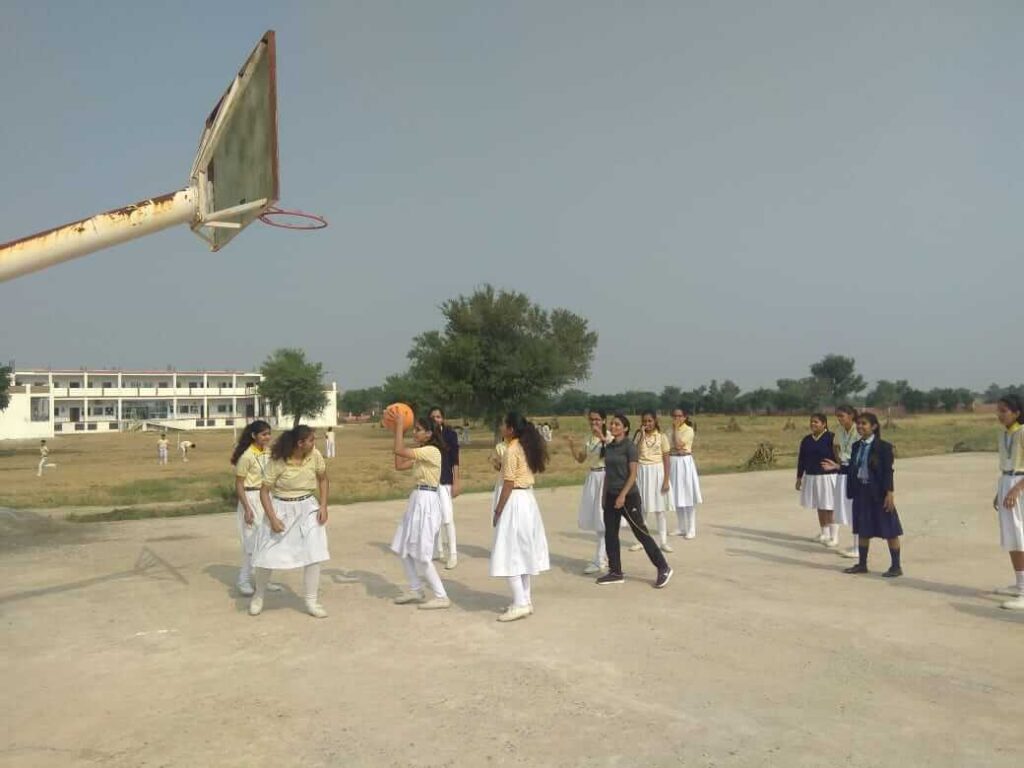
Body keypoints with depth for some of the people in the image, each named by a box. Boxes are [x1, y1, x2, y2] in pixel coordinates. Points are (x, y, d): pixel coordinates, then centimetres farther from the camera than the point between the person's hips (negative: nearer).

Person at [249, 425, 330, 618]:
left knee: (313, 553, -5)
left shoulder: (315, 456, -12)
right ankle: (258, 596, 29)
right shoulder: (278, 461, -20)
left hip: (307, 508, 2)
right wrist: (272, 518, -20)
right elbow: (264, 491, -13)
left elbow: (323, 480, 5)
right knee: (267, 555, 3)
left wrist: (323, 505, -5)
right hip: (281, 508, -2)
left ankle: (311, 602, 8)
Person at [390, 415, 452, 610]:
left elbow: (399, 451, -22)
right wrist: (397, 432, 11)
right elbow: (399, 465, 12)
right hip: (418, 500, 10)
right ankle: (415, 589, 27)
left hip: (426, 502, -10)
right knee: (404, 548, 15)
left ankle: (441, 596, 4)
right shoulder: (422, 453, 13)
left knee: (421, 554, -5)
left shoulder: (431, 451, -16)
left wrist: (399, 426, -12)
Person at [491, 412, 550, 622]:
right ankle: (526, 600, 19)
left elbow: (508, 485, -16)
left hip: (515, 501, -9)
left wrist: (498, 510, -11)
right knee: (523, 551, 14)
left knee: (510, 553, -5)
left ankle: (520, 604, -6)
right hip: (528, 499, 9)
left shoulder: (512, 450, -16)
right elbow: (529, 473, 11)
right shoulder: (527, 447, 10)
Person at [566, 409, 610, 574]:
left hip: (605, 478, -8)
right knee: (594, 518, 13)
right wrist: (572, 445, -2)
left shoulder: (609, 436, -12)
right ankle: (606, 556, 28)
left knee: (603, 519, -3)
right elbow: (580, 458, 13)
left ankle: (599, 561, 2)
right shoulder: (589, 438, 9)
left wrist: (603, 438, -40)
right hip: (592, 478, 8)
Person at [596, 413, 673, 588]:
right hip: (611, 496, 7)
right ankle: (615, 572, 17)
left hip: (628, 496, -7)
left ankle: (663, 568, 10)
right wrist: (604, 495, 13)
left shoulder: (629, 446, -10)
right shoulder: (608, 447, 9)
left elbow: (633, 474, -14)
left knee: (641, 533, -2)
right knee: (610, 534, 7)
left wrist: (623, 495, -20)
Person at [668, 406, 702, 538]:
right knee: (677, 498, 9)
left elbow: (679, 444, -19)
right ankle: (682, 528, 18)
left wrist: (676, 428, -14)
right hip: (673, 463, 6)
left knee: (688, 497, -2)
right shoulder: (671, 430, 10)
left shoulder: (689, 430, -6)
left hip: (685, 462, -6)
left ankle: (691, 529, 3)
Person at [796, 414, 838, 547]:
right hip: (811, 477, 6)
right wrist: (799, 478, 13)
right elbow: (801, 460, 13)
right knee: (820, 507, 13)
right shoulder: (806, 440, 8)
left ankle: (833, 537, 5)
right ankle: (824, 534, 25)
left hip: (827, 477, -6)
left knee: (829, 508, -4)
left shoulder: (831, 438, -9)